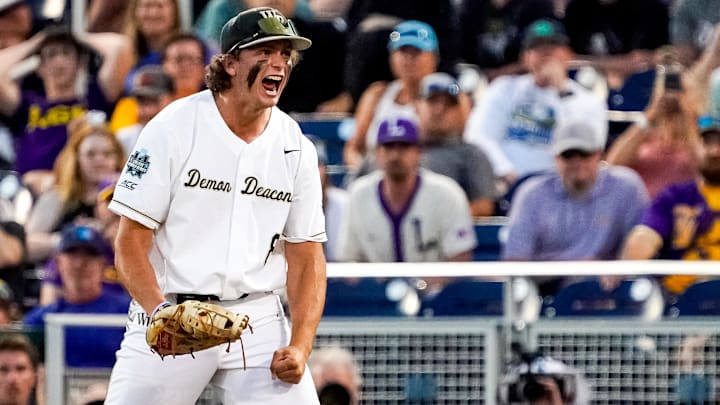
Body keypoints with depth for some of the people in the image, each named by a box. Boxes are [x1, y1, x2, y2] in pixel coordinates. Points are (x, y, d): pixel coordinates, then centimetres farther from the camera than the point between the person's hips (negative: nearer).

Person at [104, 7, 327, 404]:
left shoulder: (296, 149, 7)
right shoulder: (173, 129, -5)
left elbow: (306, 256, 8)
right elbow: (130, 241, -7)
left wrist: (300, 345, -6)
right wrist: (160, 311, -24)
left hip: (259, 321, 3)